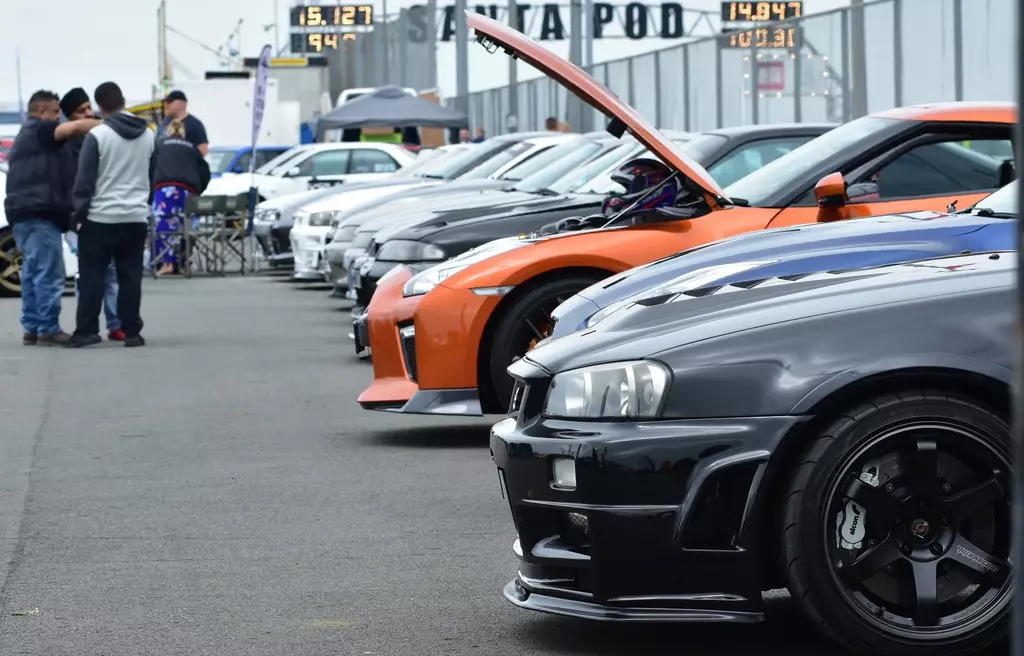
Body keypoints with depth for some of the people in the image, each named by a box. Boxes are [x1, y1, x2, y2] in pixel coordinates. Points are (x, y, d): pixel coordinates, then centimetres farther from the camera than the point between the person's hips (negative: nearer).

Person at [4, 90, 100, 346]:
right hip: (39, 213, -11)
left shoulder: (26, 136, 27)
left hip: (27, 213, 11)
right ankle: (48, 329, -10)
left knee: (33, 272, 11)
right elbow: (76, 127, -19)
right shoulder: (39, 130, -5)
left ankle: (32, 328, 11)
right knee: (49, 272, -9)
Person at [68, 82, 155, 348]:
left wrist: (79, 212, -1)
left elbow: (85, 179, -8)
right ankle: (132, 331, 4)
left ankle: (86, 331, 0)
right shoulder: (148, 135, 7)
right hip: (135, 217, 4)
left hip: (101, 217, -4)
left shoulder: (97, 135, -10)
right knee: (130, 276, 6)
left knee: (91, 275, 2)